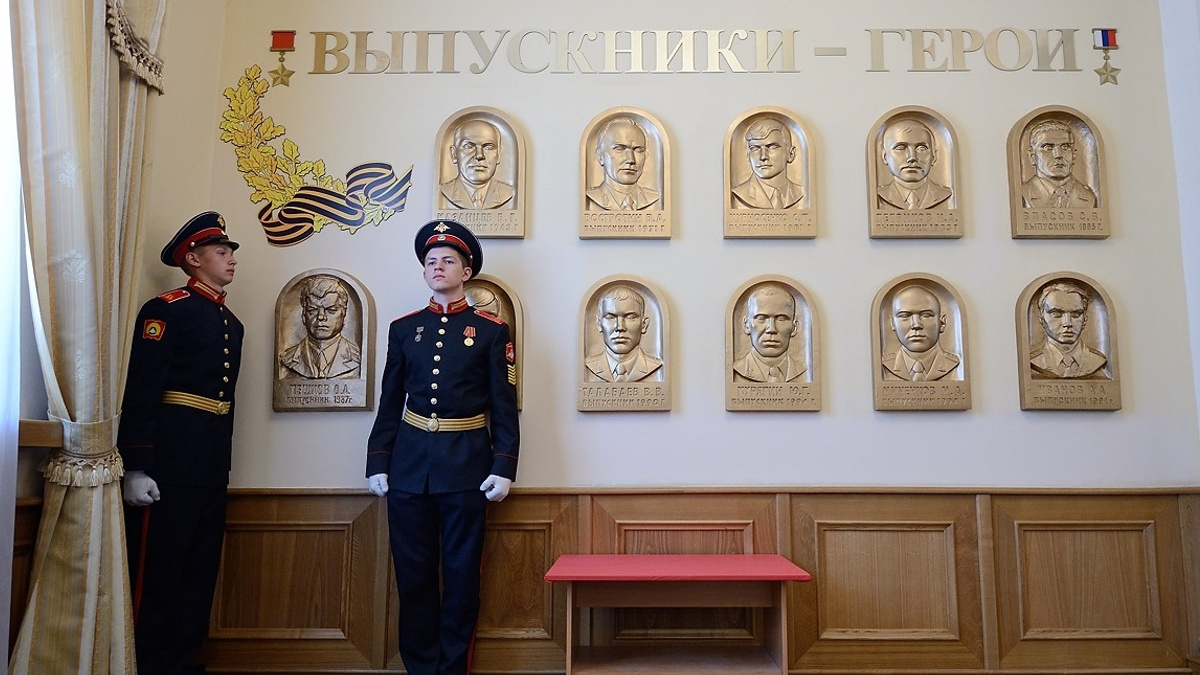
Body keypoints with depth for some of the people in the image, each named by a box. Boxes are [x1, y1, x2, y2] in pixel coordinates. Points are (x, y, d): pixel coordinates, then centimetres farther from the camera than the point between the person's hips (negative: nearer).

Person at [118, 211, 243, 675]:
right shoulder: (165, 310, -7)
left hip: (213, 463, 8)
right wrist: (135, 468, -20)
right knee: (157, 566, -1)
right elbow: (140, 391, -14)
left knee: (201, 565, 13)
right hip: (170, 458, -8)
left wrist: (223, 464, 18)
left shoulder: (231, 323, 17)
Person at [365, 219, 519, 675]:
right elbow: (389, 403, 10)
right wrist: (377, 464, 4)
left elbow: (504, 407, -1)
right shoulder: (403, 329, 9)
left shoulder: (491, 331, 2)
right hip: (410, 463, 3)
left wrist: (503, 469, -7)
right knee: (413, 572, 8)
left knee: (462, 573, 6)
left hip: (466, 464, -2)